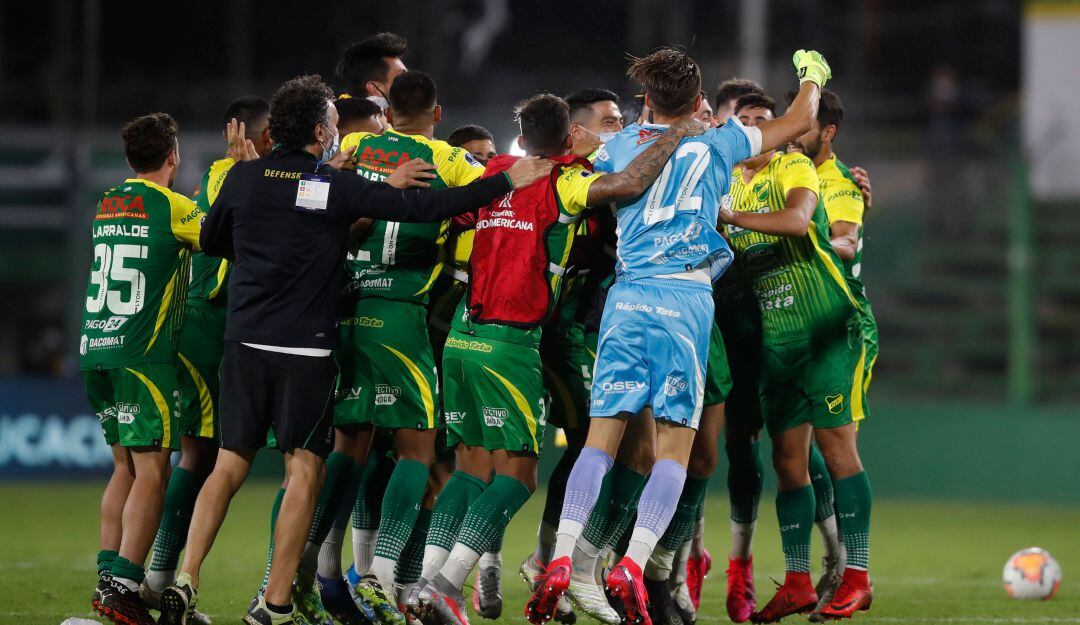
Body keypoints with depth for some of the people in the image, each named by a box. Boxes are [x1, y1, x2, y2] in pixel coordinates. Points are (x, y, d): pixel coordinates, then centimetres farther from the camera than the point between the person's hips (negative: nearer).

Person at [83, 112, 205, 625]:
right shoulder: (170, 206, -8)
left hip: (96, 351, 7)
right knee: (151, 473, -7)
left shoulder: (107, 205, 14)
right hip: (143, 354, -7)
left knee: (126, 467, 15)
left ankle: (108, 577, 12)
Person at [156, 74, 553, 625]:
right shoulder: (337, 187, -5)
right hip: (306, 349, -4)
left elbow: (210, 241, 20)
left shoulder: (243, 177, 5)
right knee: (304, 469, 2)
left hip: (245, 342, 4)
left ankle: (186, 580, -4)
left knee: (229, 465, 9)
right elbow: (420, 207, -6)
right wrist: (506, 182, 0)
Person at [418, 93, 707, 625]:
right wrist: (678, 135, -7)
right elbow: (629, 183, -20)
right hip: (509, 342, -6)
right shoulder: (562, 182, -6)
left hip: (462, 336, 6)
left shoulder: (494, 175, 11)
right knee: (517, 474, -1)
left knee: (471, 467, 12)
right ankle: (448, 581, -13)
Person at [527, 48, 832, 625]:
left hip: (626, 294, 3)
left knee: (601, 436, 1)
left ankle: (560, 562, -11)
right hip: (686, 296, -2)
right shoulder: (714, 144, 9)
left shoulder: (619, 148, 13)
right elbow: (798, 122, 19)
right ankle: (633, 565, -14)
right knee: (675, 445, 1)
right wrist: (812, 77, 39)